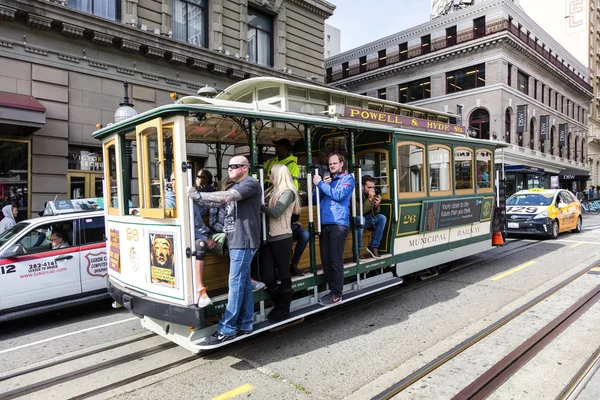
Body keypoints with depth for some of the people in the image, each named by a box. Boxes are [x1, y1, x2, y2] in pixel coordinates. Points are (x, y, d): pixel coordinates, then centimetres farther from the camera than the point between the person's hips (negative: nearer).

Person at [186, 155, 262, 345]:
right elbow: (216, 203, 12)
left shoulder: (250, 184, -10)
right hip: (236, 241, 9)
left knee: (236, 284, -6)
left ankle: (226, 329, 0)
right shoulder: (234, 187, 20)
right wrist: (196, 198, -2)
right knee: (243, 283, 12)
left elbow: (226, 197, -25)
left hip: (243, 242, -9)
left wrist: (197, 194, -20)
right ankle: (245, 325, 19)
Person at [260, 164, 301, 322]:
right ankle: (278, 305, 27)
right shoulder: (270, 191, 15)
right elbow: (266, 210, 7)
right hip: (267, 238, 6)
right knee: (266, 276, 5)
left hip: (281, 238, -6)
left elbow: (276, 212, -16)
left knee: (283, 274, 5)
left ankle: (284, 309, 18)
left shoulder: (288, 192, -5)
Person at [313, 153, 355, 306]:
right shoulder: (326, 180, 23)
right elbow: (316, 199, 19)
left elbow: (339, 195, -13)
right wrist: (323, 184, 4)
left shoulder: (347, 178, 4)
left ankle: (337, 294, 4)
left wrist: (320, 184, -9)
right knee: (326, 261, 9)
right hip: (324, 224, 7)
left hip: (338, 224, -7)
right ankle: (333, 290, 21)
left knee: (335, 261, -5)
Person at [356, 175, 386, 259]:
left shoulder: (372, 195, -6)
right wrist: (369, 199, -34)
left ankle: (373, 246, -4)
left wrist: (377, 205, -21)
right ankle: (357, 250, -21)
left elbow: (374, 214, 0)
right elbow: (359, 212, -33)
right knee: (360, 219, -36)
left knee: (382, 218, -10)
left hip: (366, 220, 7)